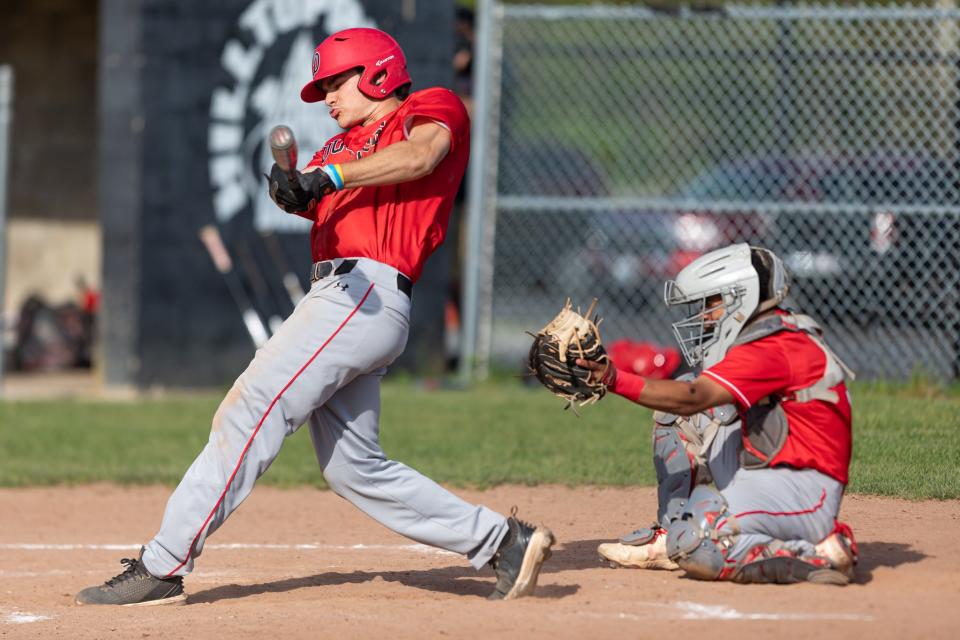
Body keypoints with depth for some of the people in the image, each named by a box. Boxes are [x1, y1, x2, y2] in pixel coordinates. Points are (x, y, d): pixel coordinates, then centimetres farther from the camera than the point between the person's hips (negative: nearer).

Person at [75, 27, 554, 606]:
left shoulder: (436, 108, 6)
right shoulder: (342, 146, 29)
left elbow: (419, 155, -17)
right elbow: (314, 198, 9)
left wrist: (329, 177, -28)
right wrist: (292, 186, -15)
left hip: (369, 292, -9)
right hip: (340, 298, 9)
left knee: (249, 412, -15)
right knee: (353, 468, 7)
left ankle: (163, 569, -18)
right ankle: (502, 541, 11)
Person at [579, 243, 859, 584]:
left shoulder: (775, 348, -18)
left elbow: (693, 398, -28)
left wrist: (614, 379, -31)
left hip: (805, 497, -10)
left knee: (692, 543, -26)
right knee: (679, 415, 11)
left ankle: (817, 557, -15)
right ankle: (670, 533, 13)